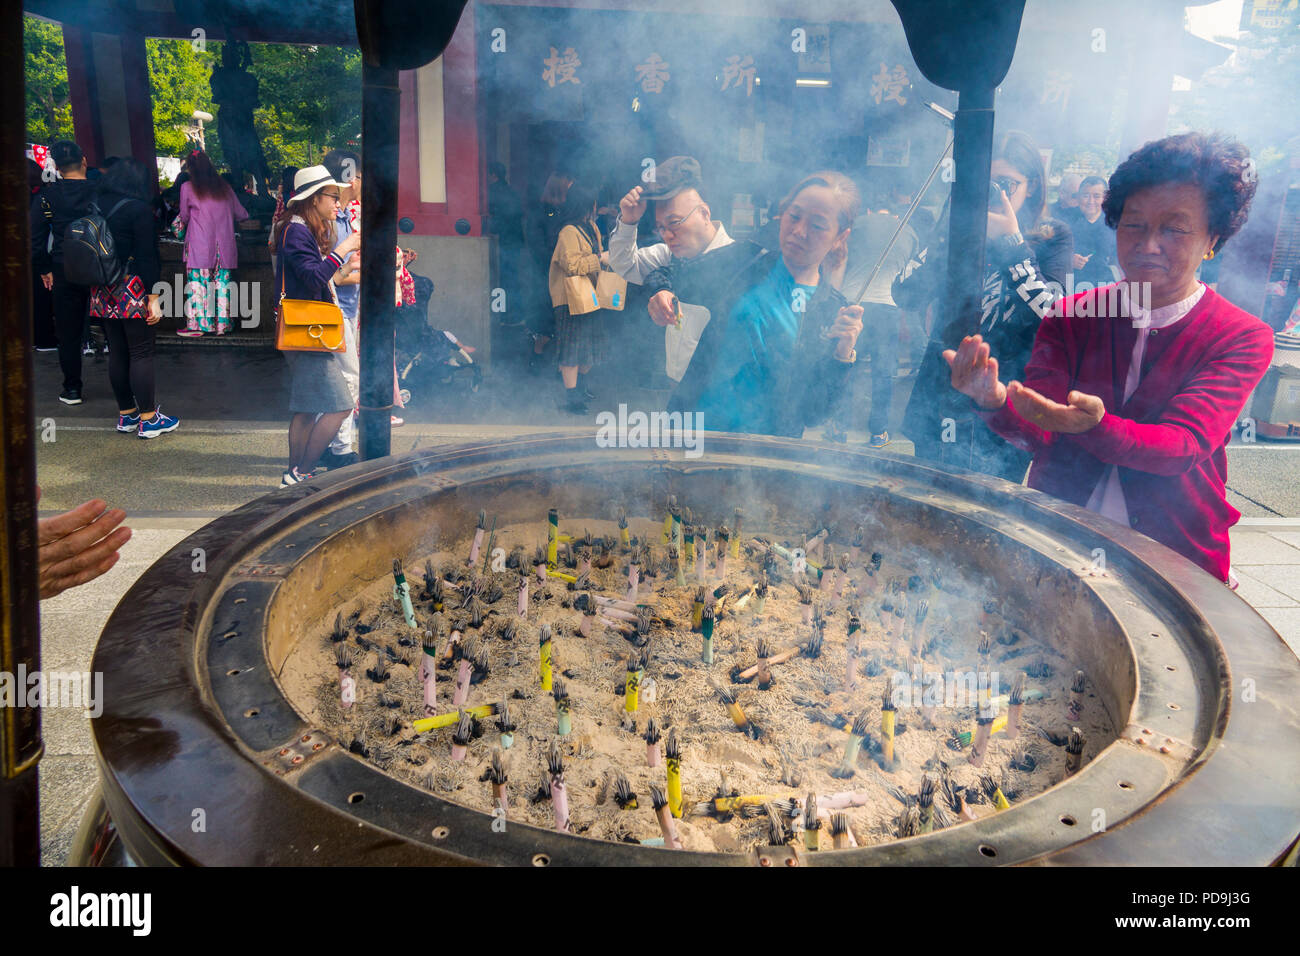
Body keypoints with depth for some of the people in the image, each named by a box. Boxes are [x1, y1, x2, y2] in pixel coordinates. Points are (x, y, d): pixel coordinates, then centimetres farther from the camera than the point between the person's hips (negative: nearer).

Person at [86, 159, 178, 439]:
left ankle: (126, 414, 21)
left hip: (104, 292, 6)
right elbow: (147, 257, -14)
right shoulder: (139, 210, -10)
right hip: (132, 292, -6)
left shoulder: (97, 206, 7)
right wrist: (153, 298, -12)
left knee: (117, 352, 12)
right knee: (142, 353, -2)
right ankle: (148, 419, 1)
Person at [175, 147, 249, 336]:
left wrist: (180, 219, 34)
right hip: (224, 245, 3)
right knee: (221, 283, 7)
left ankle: (198, 324, -2)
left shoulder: (188, 188, -1)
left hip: (199, 245, -3)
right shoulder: (224, 187, 8)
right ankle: (221, 324, 9)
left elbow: (184, 217, 10)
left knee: (198, 283, 0)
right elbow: (241, 214, 15)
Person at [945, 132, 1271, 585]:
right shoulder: (1071, 314, 4)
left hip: (1172, 552, -1)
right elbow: (1038, 431, -7)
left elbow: (1183, 446, -18)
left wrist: (1094, 427, -38)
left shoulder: (1243, 338, -4)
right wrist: (997, 401, -31)